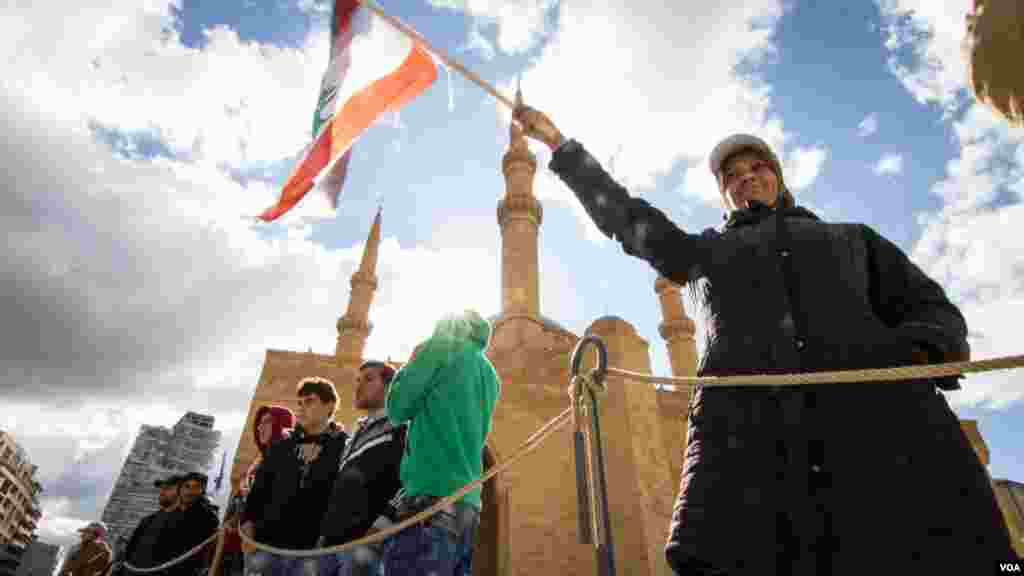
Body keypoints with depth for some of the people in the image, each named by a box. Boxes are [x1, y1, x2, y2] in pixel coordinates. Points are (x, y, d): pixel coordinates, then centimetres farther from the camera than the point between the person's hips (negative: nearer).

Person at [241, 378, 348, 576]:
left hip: (313, 548, -4)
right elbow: (259, 489, 19)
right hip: (267, 542, 5)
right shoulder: (281, 447, 17)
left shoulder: (344, 447, 0)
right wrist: (248, 520, 5)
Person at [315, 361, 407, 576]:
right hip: (332, 542, 8)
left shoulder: (401, 429, -5)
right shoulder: (357, 434, 23)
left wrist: (377, 534, -22)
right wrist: (324, 534, 20)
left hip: (363, 542, -8)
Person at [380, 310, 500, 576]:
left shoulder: (443, 347, 1)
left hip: (433, 497, -8)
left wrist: (412, 363, 19)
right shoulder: (490, 377, 19)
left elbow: (397, 408, 1)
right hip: (467, 504, 8)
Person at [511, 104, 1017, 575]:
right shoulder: (705, 252, 32)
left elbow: (934, 311, 24)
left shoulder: (852, 238, 33)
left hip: (882, 423, 2)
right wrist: (557, 142, 30)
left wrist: (920, 348, -2)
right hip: (743, 432, -1)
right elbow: (622, 215, 30)